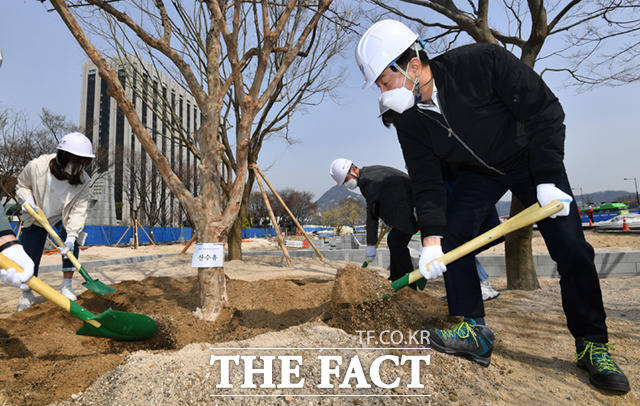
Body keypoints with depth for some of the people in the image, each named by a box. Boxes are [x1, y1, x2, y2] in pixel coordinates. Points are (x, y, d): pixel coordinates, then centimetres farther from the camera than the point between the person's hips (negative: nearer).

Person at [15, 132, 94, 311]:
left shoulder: (83, 182, -28)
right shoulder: (36, 166, -30)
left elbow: (79, 210, -30)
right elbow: (21, 185, -8)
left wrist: (72, 235, -42)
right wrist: (27, 198, -30)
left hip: (61, 217, 1)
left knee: (72, 243, -26)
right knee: (30, 258, 1)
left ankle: (66, 287, -10)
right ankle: (27, 294, 29)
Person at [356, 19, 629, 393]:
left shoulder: (483, 62, -31)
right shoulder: (408, 119, -17)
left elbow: (545, 109, -23)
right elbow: (426, 182, -14)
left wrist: (548, 179, -25)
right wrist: (432, 237, -24)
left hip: (532, 159, -3)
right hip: (477, 173, 4)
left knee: (571, 248, -7)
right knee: (452, 239, -12)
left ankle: (592, 345, 9)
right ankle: (473, 331, -3)